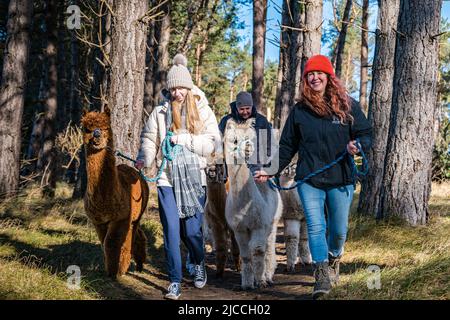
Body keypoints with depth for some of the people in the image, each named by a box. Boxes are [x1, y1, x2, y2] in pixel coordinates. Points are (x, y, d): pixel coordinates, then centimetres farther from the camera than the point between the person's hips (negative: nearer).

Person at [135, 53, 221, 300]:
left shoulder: (202, 110, 4)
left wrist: (186, 140, -13)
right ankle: (175, 282, 5)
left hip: (194, 178, 0)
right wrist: (144, 158, -12)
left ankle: (199, 263, 34)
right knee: (171, 230, -4)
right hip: (167, 178, 1)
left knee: (192, 230, 1)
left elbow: (212, 142, -2)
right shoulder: (160, 111, 6)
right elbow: (149, 139, 6)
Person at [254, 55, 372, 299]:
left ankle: (334, 258, 39)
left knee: (338, 229, 9)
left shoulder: (347, 106, 2)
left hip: (341, 179, 0)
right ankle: (322, 275, -7)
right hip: (309, 180, 0)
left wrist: (357, 145, -18)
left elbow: (366, 134, 5)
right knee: (316, 227, -10)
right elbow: (287, 146, 12)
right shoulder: (300, 110, 7)